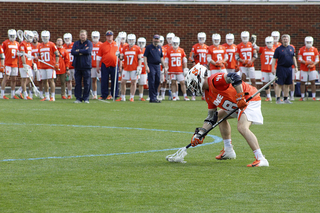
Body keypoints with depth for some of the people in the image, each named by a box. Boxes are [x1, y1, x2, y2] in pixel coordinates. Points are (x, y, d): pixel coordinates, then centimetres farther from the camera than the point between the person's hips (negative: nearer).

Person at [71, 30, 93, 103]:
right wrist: (83, 52, -10)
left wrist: (79, 51, -7)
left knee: (87, 83, -2)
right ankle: (78, 98, 7)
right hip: (77, 66, 3)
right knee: (78, 83, 3)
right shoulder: (76, 43, 13)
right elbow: (72, 52, -1)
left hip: (86, 66, -3)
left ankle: (86, 98, 5)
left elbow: (88, 51, -16)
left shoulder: (89, 43, 3)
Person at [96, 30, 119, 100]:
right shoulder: (102, 45, 5)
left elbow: (119, 55, 13)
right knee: (104, 81, 1)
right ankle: (104, 95, 8)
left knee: (114, 81, 3)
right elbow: (99, 56, 6)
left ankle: (114, 95, 10)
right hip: (105, 65, -1)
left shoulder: (116, 45, 8)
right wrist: (97, 66, 3)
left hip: (114, 66, 1)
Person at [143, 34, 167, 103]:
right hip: (151, 66, -6)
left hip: (158, 66, 6)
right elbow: (145, 57, -5)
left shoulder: (159, 48, 15)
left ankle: (154, 97, 15)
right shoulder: (149, 47, -2)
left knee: (157, 81, 6)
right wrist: (146, 66, -15)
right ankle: (153, 98, -6)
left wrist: (164, 67, 18)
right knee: (152, 82, -7)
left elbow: (161, 58, 22)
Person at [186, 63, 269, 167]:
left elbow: (234, 77, -34)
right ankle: (229, 151, 29)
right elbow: (211, 118, 15)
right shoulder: (208, 95, 11)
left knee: (242, 127, -28)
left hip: (250, 99, -11)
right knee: (220, 115, 25)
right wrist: (200, 133, 7)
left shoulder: (214, 80, -19)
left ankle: (261, 159, -30)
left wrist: (240, 97, -33)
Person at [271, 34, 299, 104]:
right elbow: (274, 59, -5)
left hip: (289, 68, 5)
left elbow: (293, 58, 20)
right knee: (279, 84, -5)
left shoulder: (291, 48, 11)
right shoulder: (278, 49, -4)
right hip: (281, 68, -5)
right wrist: (273, 68, -12)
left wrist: (296, 66, 14)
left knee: (287, 85, 10)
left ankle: (286, 99, 18)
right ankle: (278, 99, -4)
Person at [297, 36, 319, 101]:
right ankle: (302, 97, 7)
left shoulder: (314, 50, 3)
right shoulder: (301, 50, -2)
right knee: (302, 83, 0)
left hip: (312, 69, 1)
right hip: (303, 69, -1)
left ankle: (313, 97, 3)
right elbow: (299, 59, -5)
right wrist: (307, 62, -19)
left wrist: (312, 65, -14)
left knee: (313, 82, -2)